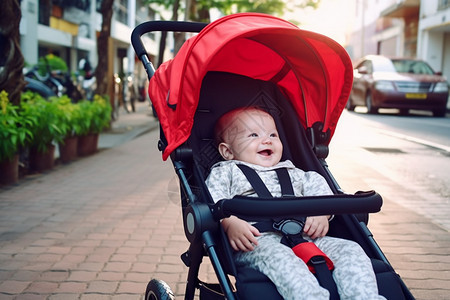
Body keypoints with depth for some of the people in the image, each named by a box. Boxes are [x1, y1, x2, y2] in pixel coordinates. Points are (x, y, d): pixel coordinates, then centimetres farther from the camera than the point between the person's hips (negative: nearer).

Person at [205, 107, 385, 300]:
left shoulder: (292, 173, 33)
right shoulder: (224, 172, 19)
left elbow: (319, 190, 22)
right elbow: (213, 203, 2)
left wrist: (322, 213, -2)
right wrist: (231, 223, -20)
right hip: (257, 240, -5)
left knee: (350, 249, -13)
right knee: (276, 256, -39)